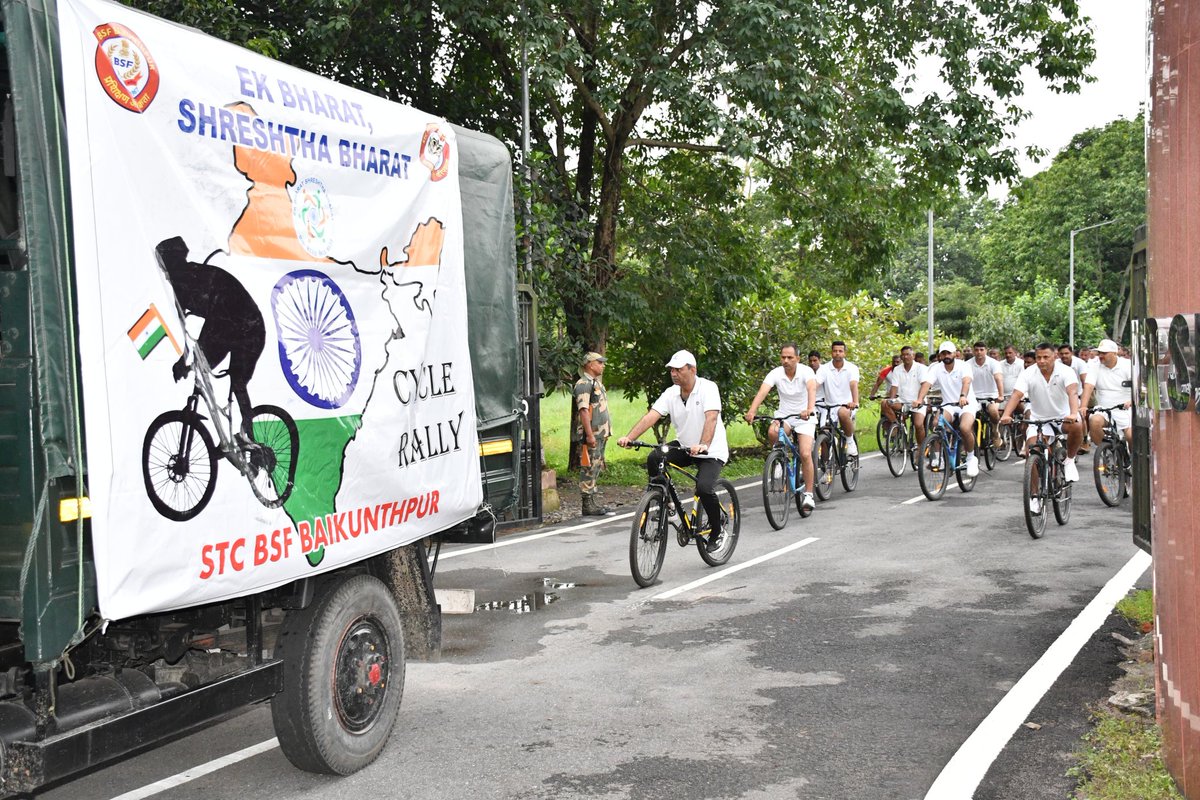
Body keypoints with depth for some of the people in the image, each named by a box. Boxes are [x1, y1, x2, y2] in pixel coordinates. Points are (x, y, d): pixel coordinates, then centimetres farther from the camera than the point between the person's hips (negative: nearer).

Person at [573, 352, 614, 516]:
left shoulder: (596, 383, 20)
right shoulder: (584, 384, -13)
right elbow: (583, 411, -20)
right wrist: (590, 435, -25)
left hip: (600, 434, 10)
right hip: (591, 435, -10)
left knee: (595, 469, 13)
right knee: (589, 470, -7)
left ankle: (595, 503, 19)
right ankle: (589, 506, -4)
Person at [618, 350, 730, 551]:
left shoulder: (708, 388, -18)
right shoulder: (670, 394, -4)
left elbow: (711, 418, -33)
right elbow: (650, 416, -14)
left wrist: (703, 446, -49)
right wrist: (629, 437, -30)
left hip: (711, 451, -5)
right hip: (684, 446, 5)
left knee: (704, 488, -26)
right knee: (654, 458, -20)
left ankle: (716, 532, -2)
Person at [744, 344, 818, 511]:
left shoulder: (806, 371, -18)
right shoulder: (775, 373, -13)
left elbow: (812, 389, -37)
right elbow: (762, 392, -27)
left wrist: (810, 409, -57)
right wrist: (751, 411, -45)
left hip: (805, 417, -2)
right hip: (784, 416, 2)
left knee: (805, 454, -17)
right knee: (772, 432, -32)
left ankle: (808, 495, -4)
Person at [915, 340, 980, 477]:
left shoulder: (963, 366, -10)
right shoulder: (936, 369, -2)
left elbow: (966, 381, -29)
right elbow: (926, 383, -17)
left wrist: (963, 396, -50)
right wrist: (919, 399, -36)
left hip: (967, 404, -3)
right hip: (948, 404, 3)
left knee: (965, 428, -30)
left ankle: (971, 458, -4)